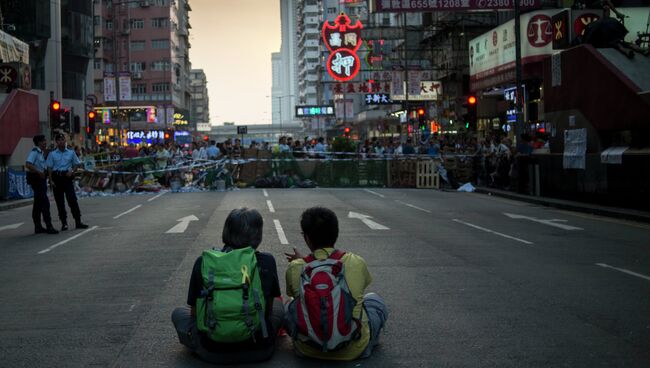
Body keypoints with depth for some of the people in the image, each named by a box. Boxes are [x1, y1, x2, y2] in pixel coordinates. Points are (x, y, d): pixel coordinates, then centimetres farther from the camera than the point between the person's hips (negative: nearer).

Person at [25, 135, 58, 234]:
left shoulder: (40, 153, 16)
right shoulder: (34, 152, -13)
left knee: (38, 204, 12)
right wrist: (39, 172, -28)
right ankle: (49, 226, -12)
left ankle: (38, 227, 17)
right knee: (45, 202, -12)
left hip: (40, 179, 10)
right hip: (36, 179, -10)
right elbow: (28, 164, -26)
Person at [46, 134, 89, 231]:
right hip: (57, 177, 0)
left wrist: (71, 171, -5)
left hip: (67, 176, 0)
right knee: (59, 201, 3)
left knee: (72, 199, -7)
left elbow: (76, 164, 14)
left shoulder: (71, 152, 8)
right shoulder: (52, 154, 5)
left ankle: (78, 222, -5)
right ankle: (64, 223, 9)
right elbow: (50, 168, 3)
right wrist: (51, 180, -5)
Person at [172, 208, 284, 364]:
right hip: (259, 350, 1)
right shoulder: (267, 261, -8)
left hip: (213, 352, -1)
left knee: (179, 313, 27)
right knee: (278, 304, 30)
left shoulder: (202, 262, -6)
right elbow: (268, 310, 5)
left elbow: (195, 312, 4)